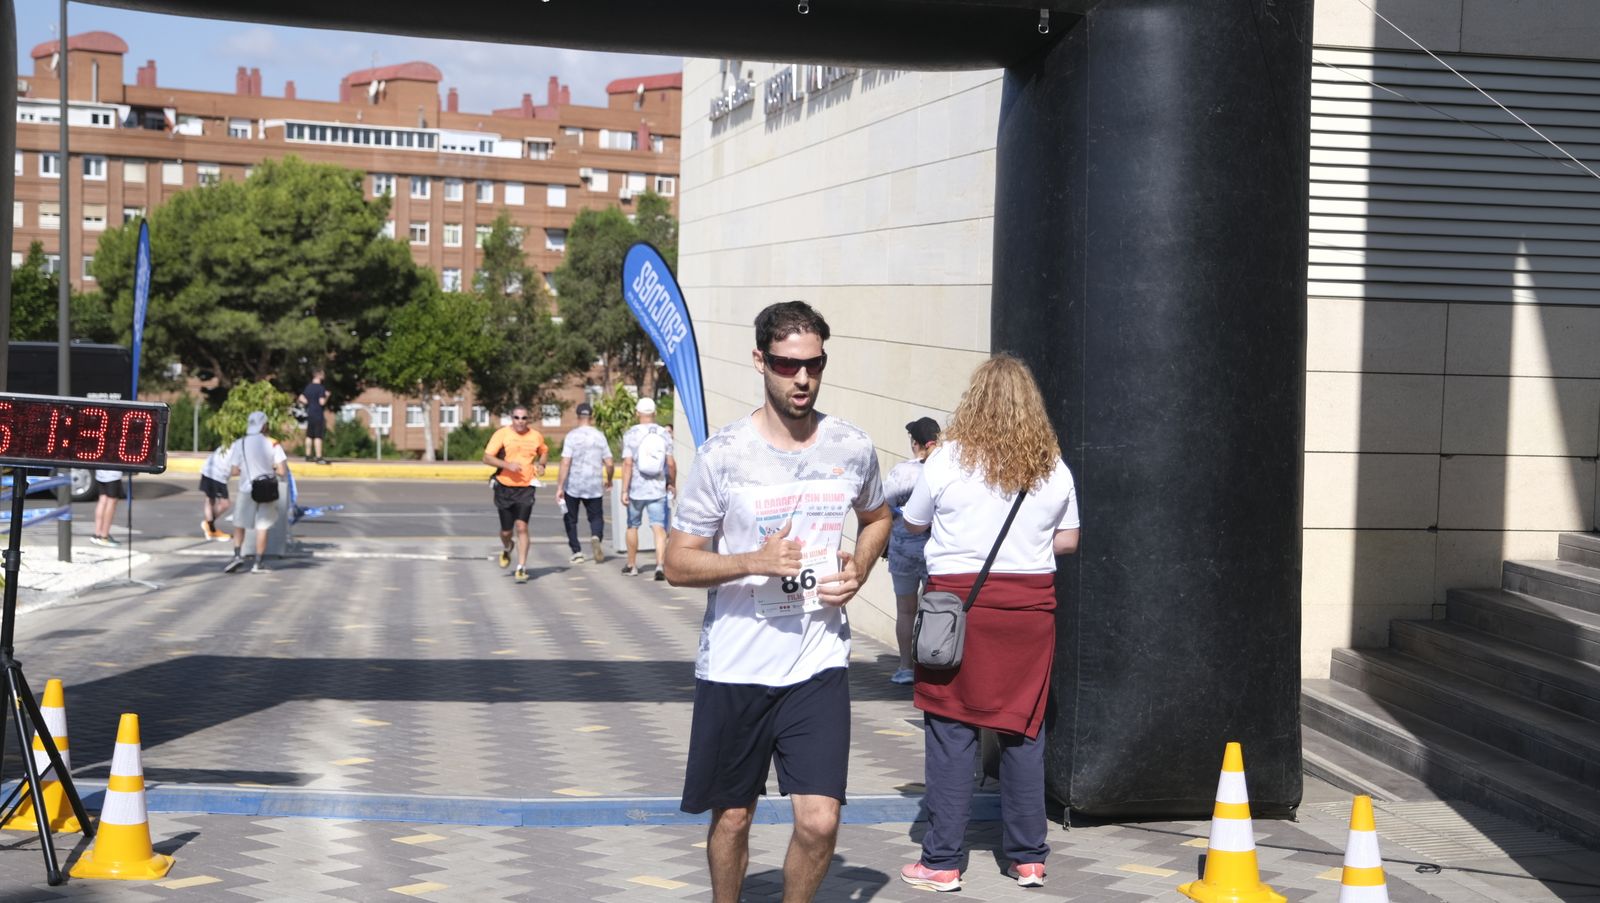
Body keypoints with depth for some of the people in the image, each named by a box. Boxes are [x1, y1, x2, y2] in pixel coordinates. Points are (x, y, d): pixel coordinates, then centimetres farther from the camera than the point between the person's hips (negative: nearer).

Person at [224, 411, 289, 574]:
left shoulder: (239, 445, -5)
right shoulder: (272, 445, -7)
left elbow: (233, 471, -4)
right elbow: (282, 471, -12)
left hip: (247, 490, 0)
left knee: (239, 524, 15)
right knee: (262, 527, 8)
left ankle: (238, 555, -1)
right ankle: (259, 563, 8)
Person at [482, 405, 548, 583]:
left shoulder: (536, 436, 3)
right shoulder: (502, 434, -6)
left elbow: (544, 452, 24)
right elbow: (487, 457, -9)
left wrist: (541, 464, 3)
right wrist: (507, 464, -23)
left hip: (526, 488, 0)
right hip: (504, 487, 0)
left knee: (521, 527, -13)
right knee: (506, 530, 8)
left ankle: (521, 567, -9)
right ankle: (506, 549, 44)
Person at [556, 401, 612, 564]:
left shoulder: (571, 436, -7)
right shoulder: (599, 436, 2)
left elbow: (565, 463, -14)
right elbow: (609, 463, 3)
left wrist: (559, 487, -12)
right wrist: (608, 481, 21)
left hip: (573, 485, -2)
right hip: (594, 486, 2)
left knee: (570, 519, 14)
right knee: (596, 517, 11)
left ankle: (576, 551, 8)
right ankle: (596, 537, -20)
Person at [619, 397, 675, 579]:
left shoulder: (631, 434, -6)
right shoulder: (664, 434, 0)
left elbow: (628, 463, -12)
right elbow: (671, 463, -1)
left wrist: (624, 490, -10)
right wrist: (672, 483, 15)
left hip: (636, 489, -1)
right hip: (658, 489, 1)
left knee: (633, 526, 16)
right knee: (659, 528, -3)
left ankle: (631, 565, 28)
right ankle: (660, 565, -21)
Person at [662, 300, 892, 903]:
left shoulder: (853, 449, 1)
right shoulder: (724, 455, -8)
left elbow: (877, 518, 23)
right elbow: (677, 564, -6)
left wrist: (857, 570, 2)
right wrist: (756, 562, -22)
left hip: (819, 665, 1)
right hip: (734, 667, -1)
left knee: (819, 823, -8)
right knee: (732, 818, 11)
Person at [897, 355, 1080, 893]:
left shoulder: (949, 458, -6)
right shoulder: (1053, 467, 2)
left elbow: (913, 524, 7)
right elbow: (1069, 540, 11)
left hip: (958, 599, -3)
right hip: (1030, 604, 3)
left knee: (951, 731, 2)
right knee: (1024, 730, 10)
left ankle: (942, 863, 4)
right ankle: (1028, 858, 16)